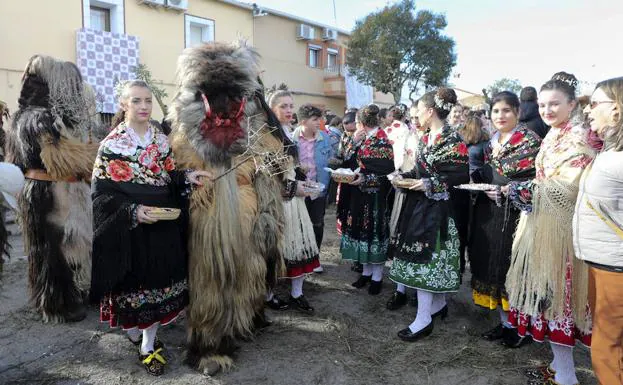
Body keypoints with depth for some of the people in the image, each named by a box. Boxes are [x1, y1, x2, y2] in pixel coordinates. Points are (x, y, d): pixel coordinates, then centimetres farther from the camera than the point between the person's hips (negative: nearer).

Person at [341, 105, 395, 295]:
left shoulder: (382, 142, -13)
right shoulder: (365, 140, 10)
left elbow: (386, 173, -17)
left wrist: (365, 179, -22)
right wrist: (354, 143, 0)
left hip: (376, 196, -7)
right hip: (362, 194, 8)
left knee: (375, 231, 1)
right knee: (363, 231, 11)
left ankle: (377, 276, 14)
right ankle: (366, 271, 24)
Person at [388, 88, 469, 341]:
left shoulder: (452, 139, -13)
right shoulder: (426, 137, 12)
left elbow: (461, 176, -17)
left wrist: (430, 185, -20)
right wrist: (404, 178, 3)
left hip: (436, 206, -8)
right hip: (419, 202, 8)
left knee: (424, 257, -8)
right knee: (434, 257, 15)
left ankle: (423, 319, 1)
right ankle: (439, 304, 30)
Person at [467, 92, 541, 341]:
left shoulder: (530, 140, -6)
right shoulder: (492, 143, 15)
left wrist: (504, 192, -20)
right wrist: (485, 189, 1)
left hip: (514, 215, -7)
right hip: (488, 215, 7)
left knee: (512, 265, -3)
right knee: (491, 264, 10)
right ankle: (505, 321, 25)